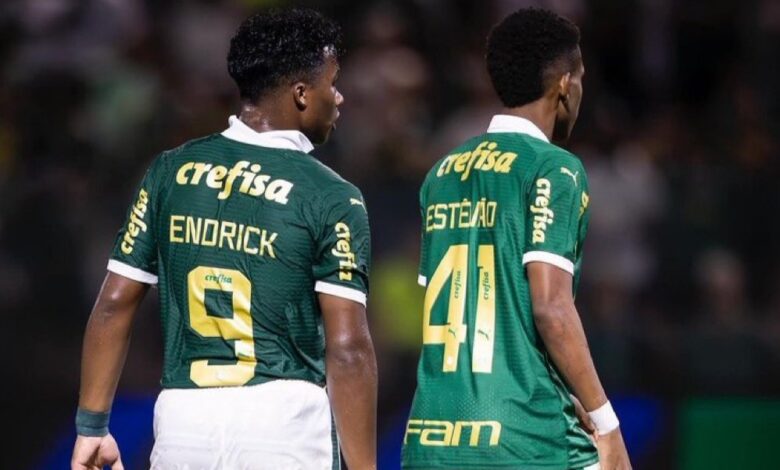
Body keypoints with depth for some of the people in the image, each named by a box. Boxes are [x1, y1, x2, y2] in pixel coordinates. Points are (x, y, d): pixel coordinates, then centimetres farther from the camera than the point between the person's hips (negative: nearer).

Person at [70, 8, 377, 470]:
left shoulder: (170, 171, 7)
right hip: (283, 416, -4)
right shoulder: (331, 199, -5)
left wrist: (92, 426, 14)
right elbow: (347, 348, -10)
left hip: (183, 418, 4)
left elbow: (114, 305, 8)